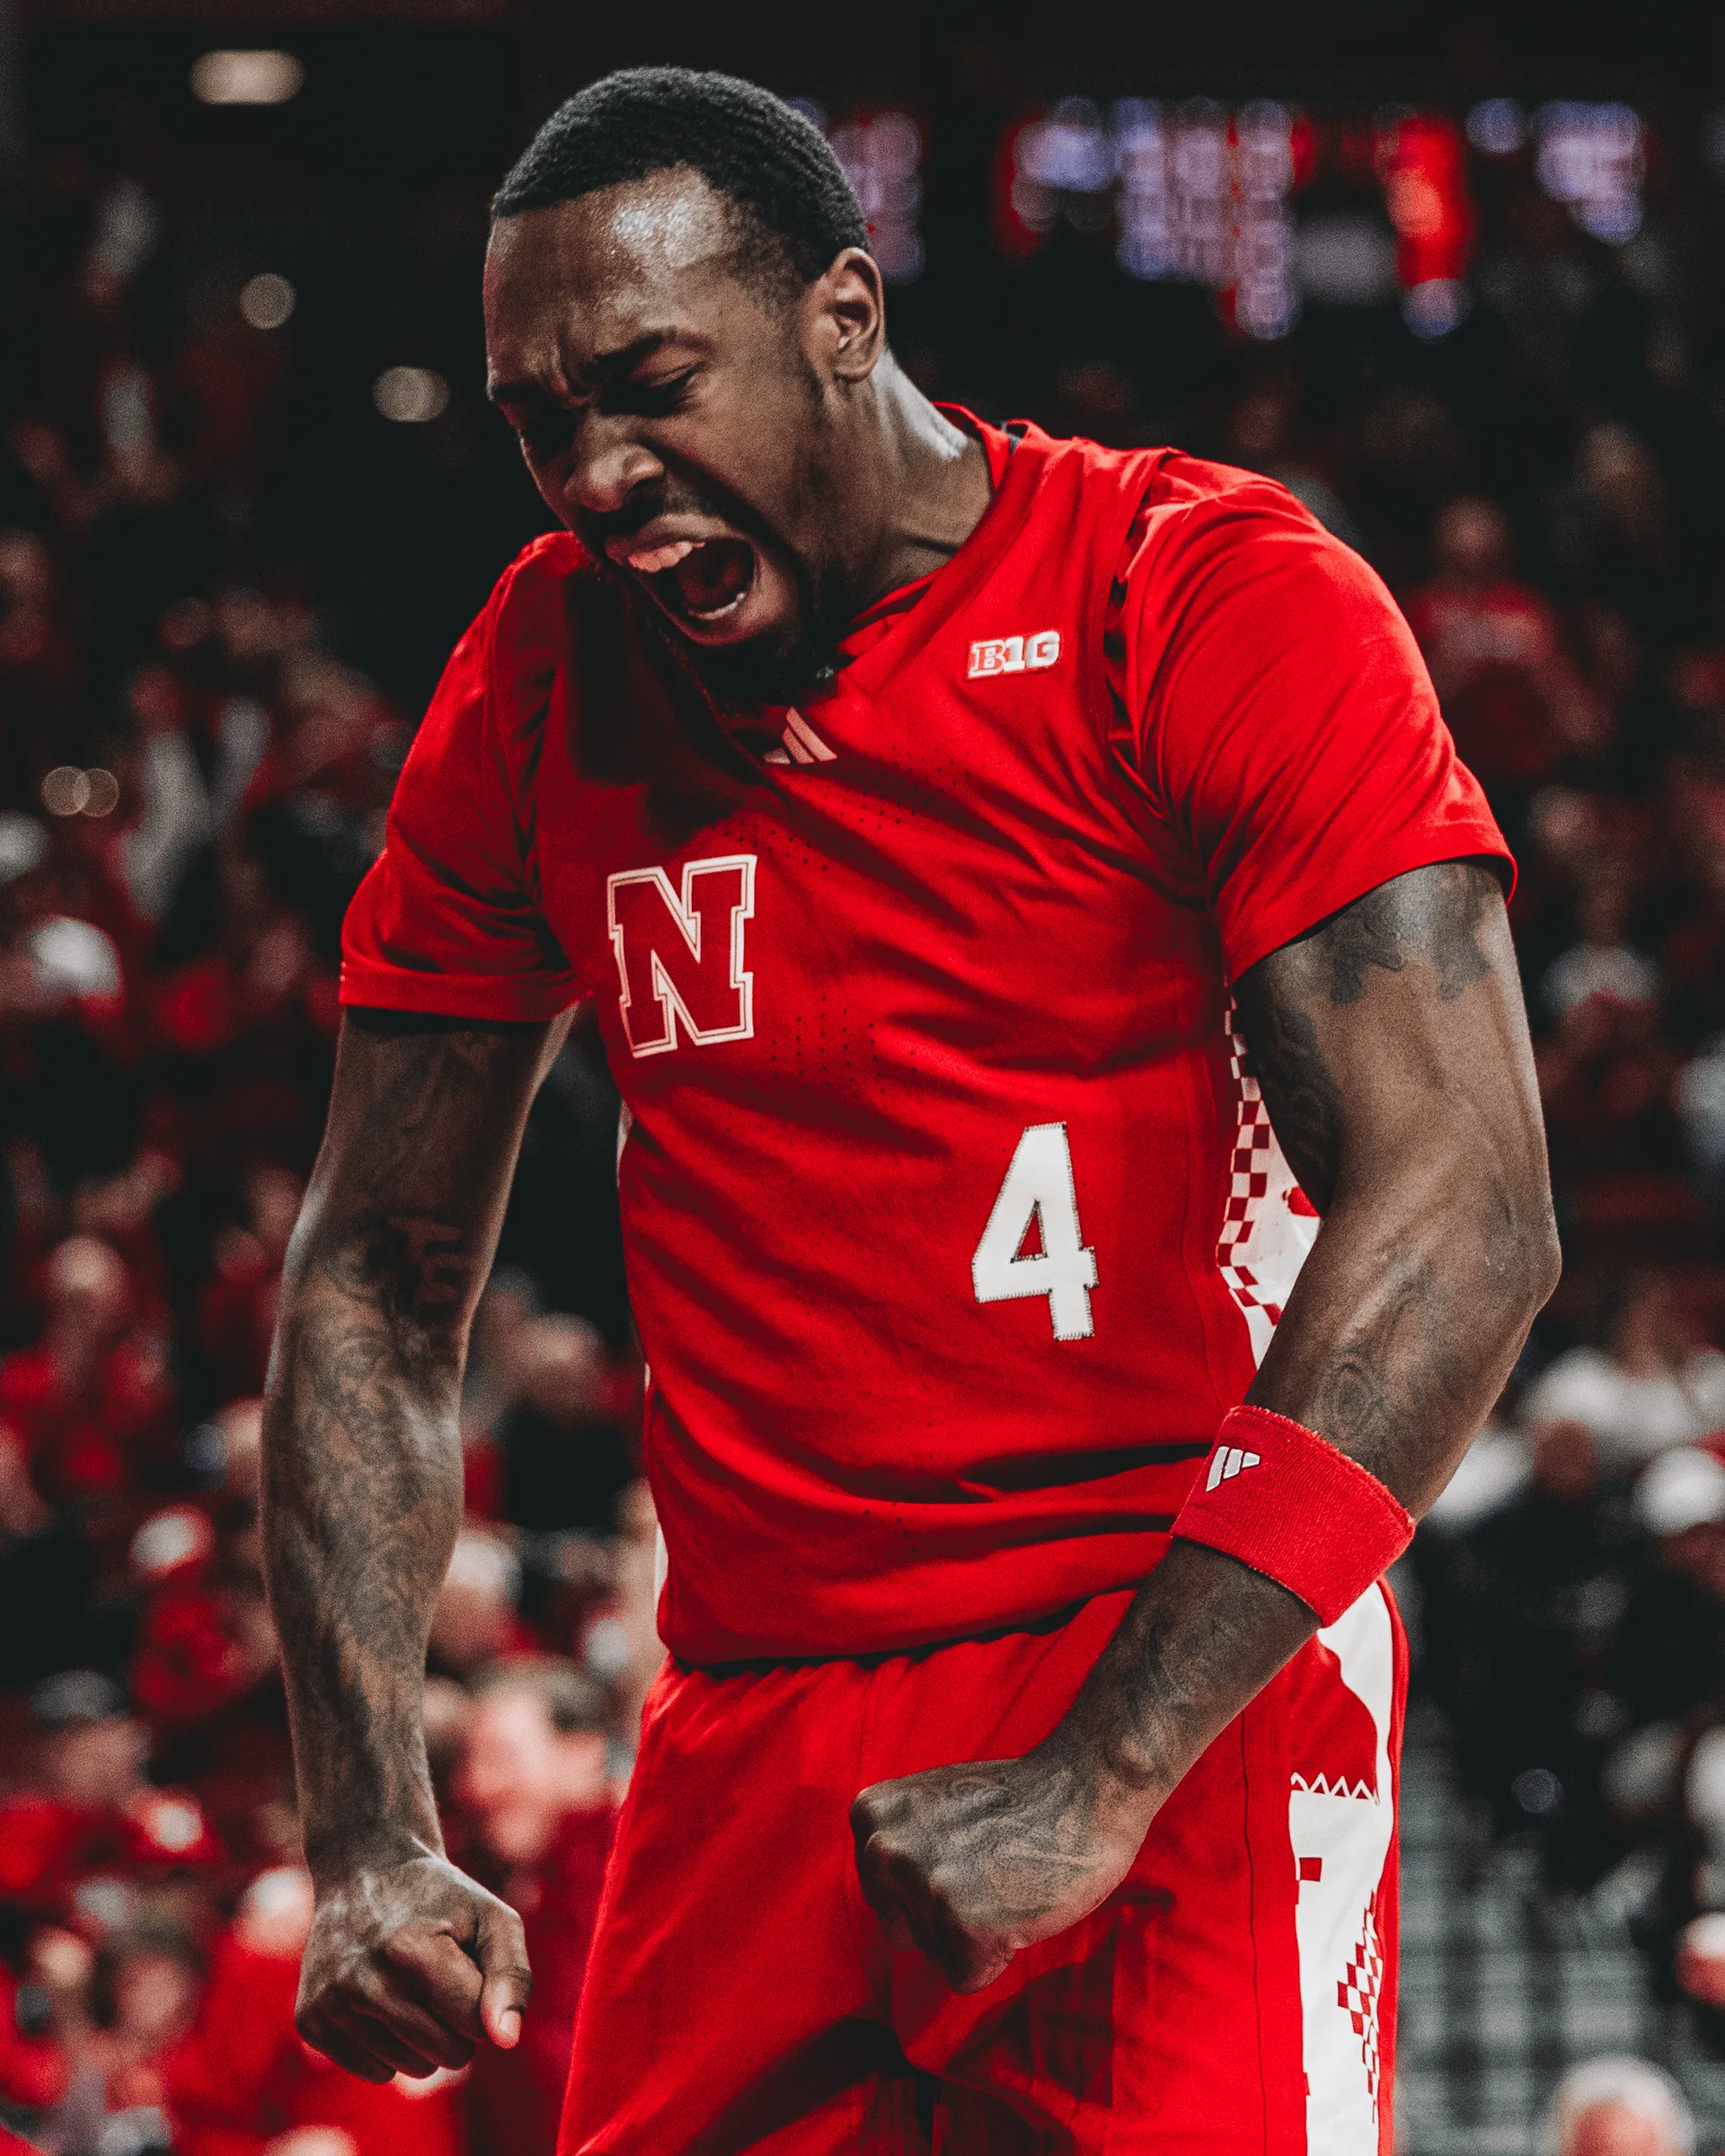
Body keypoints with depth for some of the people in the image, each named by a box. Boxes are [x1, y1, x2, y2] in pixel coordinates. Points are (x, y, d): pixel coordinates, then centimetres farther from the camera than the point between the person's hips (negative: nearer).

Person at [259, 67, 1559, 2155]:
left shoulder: (1212, 603, -8)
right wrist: (369, 1841, 0)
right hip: (754, 1729, 5)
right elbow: (376, 1283, 14)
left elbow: (1460, 1219, -16)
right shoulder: (537, 684, 9)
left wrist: (1097, 1782, -22)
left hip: (1185, 1688, -4)